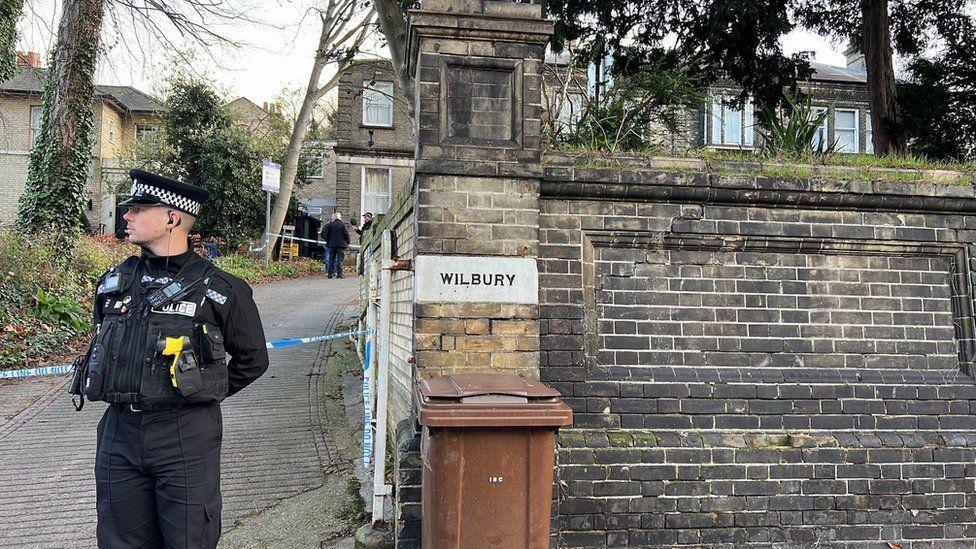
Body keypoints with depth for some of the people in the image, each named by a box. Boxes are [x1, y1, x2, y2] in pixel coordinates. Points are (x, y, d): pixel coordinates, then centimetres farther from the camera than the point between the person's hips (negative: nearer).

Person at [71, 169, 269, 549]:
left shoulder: (218, 289, -6)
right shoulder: (115, 282, 8)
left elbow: (252, 359, 5)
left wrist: (206, 392, 4)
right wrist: (127, 394, 14)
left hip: (185, 436, -4)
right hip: (119, 433, 5)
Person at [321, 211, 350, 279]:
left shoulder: (330, 224, 1)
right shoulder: (342, 224, -7)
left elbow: (324, 234, 1)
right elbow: (346, 234, -6)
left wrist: (328, 240, 14)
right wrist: (347, 242, 7)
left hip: (331, 245, 3)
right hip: (341, 244, -3)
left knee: (331, 259, 11)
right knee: (339, 259, -2)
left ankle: (329, 274, 11)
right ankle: (339, 274, -7)